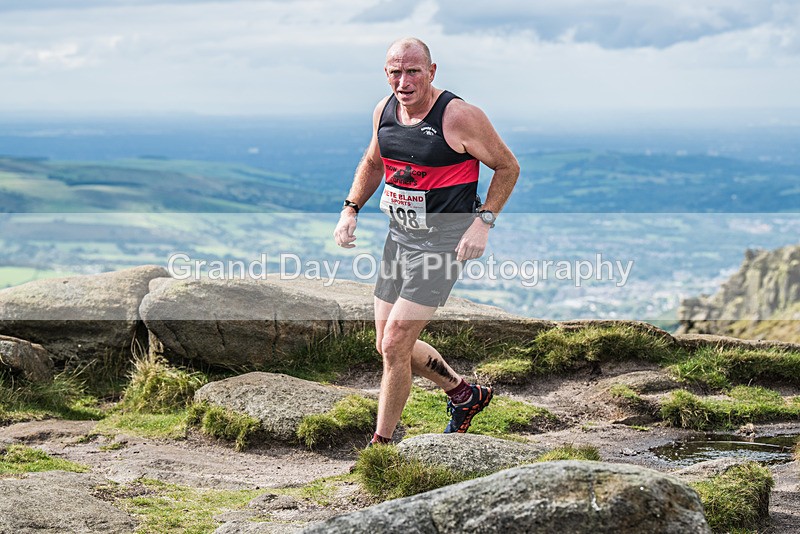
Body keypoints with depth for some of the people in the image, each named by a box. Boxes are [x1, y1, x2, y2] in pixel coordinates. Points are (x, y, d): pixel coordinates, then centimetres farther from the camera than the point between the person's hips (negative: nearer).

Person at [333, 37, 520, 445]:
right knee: (388, 345, 13)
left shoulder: (459, 117, -18)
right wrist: (350, 209, 6)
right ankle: (464, 394, 35)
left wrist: (483, 221, -17)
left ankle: (380, 445, 3)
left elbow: (507, 167, -6)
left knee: (394, 345, -12)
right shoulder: (384, 110, 1)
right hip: (399, 238, 7)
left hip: (443, 241, -7)